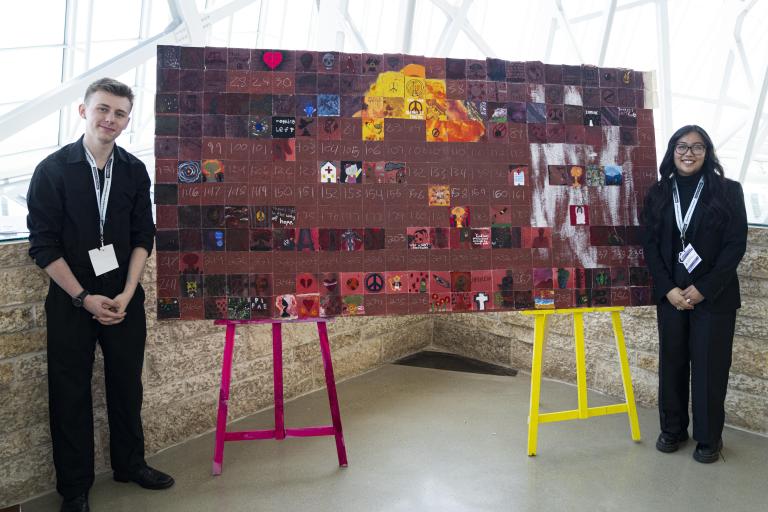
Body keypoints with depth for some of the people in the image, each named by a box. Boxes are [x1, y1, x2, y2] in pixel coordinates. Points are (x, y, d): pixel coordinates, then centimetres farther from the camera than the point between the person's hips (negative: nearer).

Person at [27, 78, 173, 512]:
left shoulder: (135, 170, 1)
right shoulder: (53, 170, -8)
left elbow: (143, 237, 2)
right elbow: (44, 246, -8)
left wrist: (126, 294, -7)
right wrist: (84, 297, -12)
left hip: (125, 299, 3)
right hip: (71, 300, -2)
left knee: (127, 385, 13)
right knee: (71, 394, 7)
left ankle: (130, 463, 34)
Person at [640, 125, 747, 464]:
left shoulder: (728, 191, -1)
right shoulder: (658, 193, 6)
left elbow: (736, 244, -6)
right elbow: (650, 245, 2)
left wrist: (704, 289, -13)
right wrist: (668, 289, -9)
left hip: (714, 296, -2)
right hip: (670, 294, 2)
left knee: (709, 366, 3)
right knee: (671, 362, 9)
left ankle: (709, 438, 18)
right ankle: (673, 429, 24)